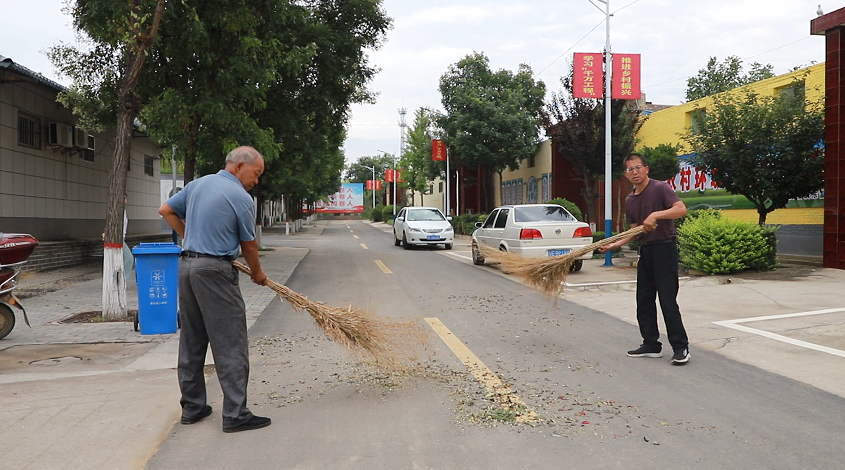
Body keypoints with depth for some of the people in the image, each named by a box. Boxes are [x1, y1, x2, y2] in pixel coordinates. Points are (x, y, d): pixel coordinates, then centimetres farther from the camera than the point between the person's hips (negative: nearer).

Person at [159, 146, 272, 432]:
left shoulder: (198, 184, 11)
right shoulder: (241, 198, -10)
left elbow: (166, 211, 20)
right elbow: (249, 245, -1)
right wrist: (257, 273, 16)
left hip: (187, 266, 8)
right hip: (215, 271, -8)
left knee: (191, 342, 13)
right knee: (231, 345, -4)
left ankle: (192, 407, 21)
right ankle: (236, 414, -3)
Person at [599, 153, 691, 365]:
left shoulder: (660, 188, -10)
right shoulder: (630, 200, 12)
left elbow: (681, 209, -23)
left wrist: (655, 215, -33)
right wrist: (614, 245, 7)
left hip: (664, 248, -8)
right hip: (646, 250, 8)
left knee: (668, 300, -9)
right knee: (644, 300, 10)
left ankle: (681, 347, -1)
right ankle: (651, 345, 19)